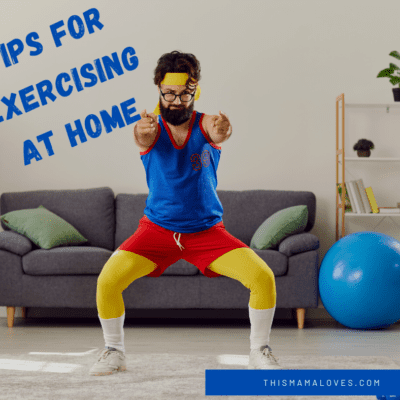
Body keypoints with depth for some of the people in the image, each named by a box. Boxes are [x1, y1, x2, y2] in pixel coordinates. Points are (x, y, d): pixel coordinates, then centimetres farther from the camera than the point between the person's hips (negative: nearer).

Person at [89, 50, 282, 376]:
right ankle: (114, 352, 4)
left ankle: (260, 352, 4)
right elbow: (144, 137, -37)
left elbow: (217, 132, -37)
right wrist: (143, 133, -62)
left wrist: (221, 133, -62)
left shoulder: (205, 124, -11)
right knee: (107, 280, -20)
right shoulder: (153, 127, -11)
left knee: (263, 277, -18)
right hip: (157, 227, 0)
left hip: (207, 229, 0)